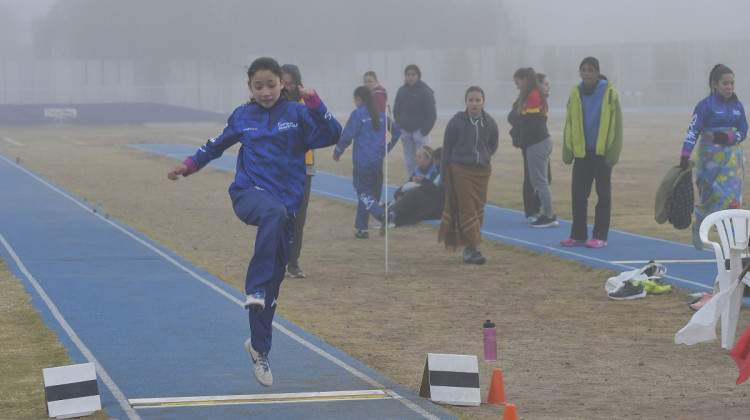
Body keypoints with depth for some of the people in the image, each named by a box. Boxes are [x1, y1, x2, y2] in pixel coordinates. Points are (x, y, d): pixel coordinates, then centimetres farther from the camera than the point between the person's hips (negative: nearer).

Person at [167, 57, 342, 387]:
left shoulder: (296, 114, 3)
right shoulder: (242, 117, 9)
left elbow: (331, 135, -11)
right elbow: (217, 145, 26)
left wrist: (314, 103, -21)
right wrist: (189, 165, 16)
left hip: (286, 205, 1)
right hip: (249, 195, -1)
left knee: (273, 283, 4)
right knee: (274, 212, -40)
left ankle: (259, 349, 21)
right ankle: (255, 289, -42)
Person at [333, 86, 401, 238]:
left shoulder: (357, 114, -10)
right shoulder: (380, 115, 8)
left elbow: (347, 136, -14)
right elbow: (396, 131, 12)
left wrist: (337, 152, 0)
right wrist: (386, 149, 20)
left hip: (362, 161, -6)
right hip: (378, 161, 6)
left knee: (363, 192, 0)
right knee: (366, 191, 14)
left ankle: (382, 214, -25)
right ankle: (362, 228, 14)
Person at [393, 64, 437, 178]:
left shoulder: (425, 91, -8)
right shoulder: (402, 90, 5)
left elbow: (431, 114, -8)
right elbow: (396, 110, 15)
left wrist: (424, 131, -12)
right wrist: (399, 126, 4)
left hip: (420, 131, -5)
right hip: (405, 131, 5)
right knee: (409, 163, 9)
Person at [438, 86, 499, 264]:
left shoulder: (490, 123, 2)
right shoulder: (456, 122, -7)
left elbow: (493, 146, 19)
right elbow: (447, 148, -2)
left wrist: (482, 158, 6)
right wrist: (444, 175, -2)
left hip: (482, 172, 4)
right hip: (460, 171, -4)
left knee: (478, 210, 6)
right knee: (467, 209, -8)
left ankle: (469, 248, 17)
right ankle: (472, 249, -9)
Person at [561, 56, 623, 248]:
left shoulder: (609, 92, -6)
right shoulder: (576, 93, 3)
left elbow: (616, 124, -5)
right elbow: (569, 123, 7)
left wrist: (613, 152, -9)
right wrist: (568, 151, 2)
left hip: (602, 152, -3)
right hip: (581, 152, 3)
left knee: (603, 195, 3)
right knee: (578, 194, 4)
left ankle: (600, 236, 7)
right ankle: (578, 235, 12)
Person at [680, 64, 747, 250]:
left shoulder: (737, 106, 7)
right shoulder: (706, 105, -8)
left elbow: (743, 131, 9)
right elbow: (693, 130, -13)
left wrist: (728, 138, -12)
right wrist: (685, 156, -23)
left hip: (733, 157, 4)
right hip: (711, 157, -4)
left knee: (733, 198, -5)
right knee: (708, 196, 4)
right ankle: (698, 227, 29)